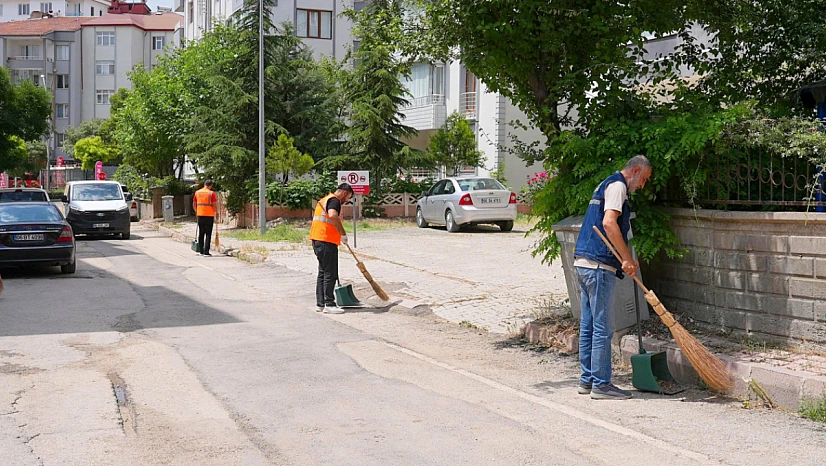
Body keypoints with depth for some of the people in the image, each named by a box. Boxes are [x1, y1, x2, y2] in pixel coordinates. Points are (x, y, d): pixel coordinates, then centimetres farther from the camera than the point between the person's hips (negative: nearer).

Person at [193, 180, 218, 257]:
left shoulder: (197, 192, 7)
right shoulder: (211, 193, -9)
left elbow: (194, 204, 12)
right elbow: (215, 205, -12)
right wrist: (216, 213, 4)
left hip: (200, 215, 5)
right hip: (209, 216, -5)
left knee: (201, 233, 14)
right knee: (208, 234, -1)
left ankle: (201, 251, 17)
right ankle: (206, 252, -5)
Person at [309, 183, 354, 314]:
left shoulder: (325, 199, 23)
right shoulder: (335, 200, -9)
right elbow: (333, 216, -30)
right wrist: (343, 234, -23)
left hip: (317, 239, 10)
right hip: (326, 241, -10)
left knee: (323, 272, 14)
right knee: (330, 274, -6)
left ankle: (320, 303, 16)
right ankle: (329, 304, -5)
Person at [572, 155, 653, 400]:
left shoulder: (606, 185, 23)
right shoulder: (617, 185, -8)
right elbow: (608, 223, -22)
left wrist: (626, 259, 16)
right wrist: (627, 258, -20)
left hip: (584, 262, 10)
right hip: (599, 264, -10)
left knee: (589, 325, 13)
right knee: (603, 327, -5)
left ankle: (587, 380, 19)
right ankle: (601, 384, 0)